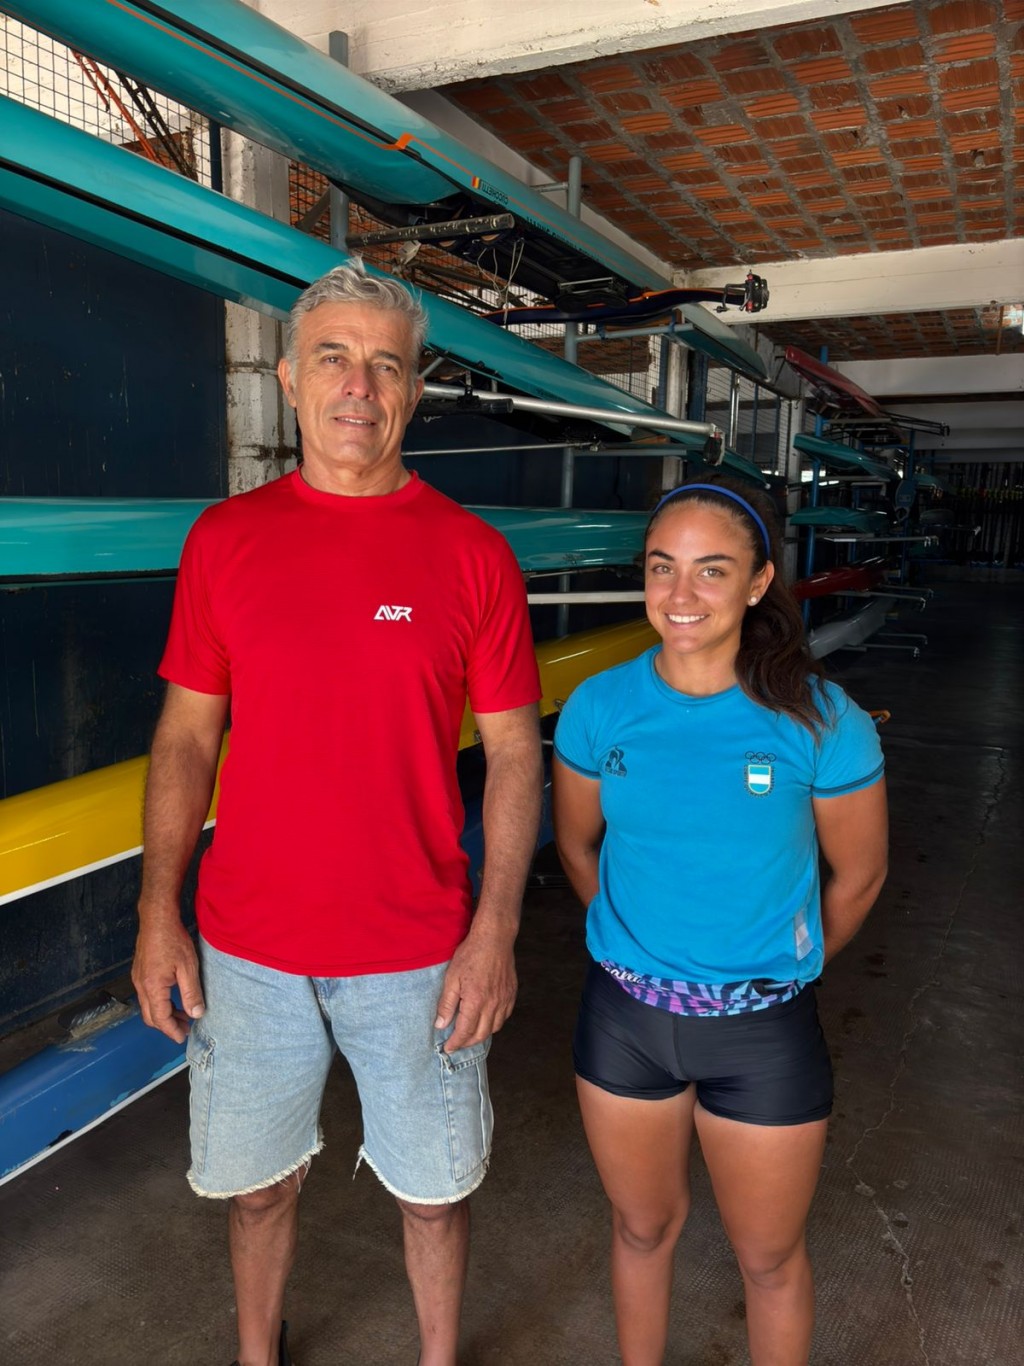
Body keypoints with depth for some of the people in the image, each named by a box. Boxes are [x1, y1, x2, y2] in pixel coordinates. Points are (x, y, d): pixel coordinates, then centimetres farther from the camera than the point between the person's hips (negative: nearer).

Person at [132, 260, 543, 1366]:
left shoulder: (472, 554, -5)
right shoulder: (224, 538, 0)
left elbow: (513, 754, -3)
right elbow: (186, 735, 3)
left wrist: (495, 932, -8)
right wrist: (158, 917, 0)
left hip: (419, 956, -1)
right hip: (248, 950, 2)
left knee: (433, 1187, 16)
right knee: (255, 1181, 20)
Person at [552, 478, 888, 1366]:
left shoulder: (820, 722, -16)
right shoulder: (599, 708, -10)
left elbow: (859, 875, -2)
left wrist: (779, 970, 8)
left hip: (762, 1034, -2)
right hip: (623, 1017, 2)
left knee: (769, 1257, 19)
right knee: (642, 1226, 24)